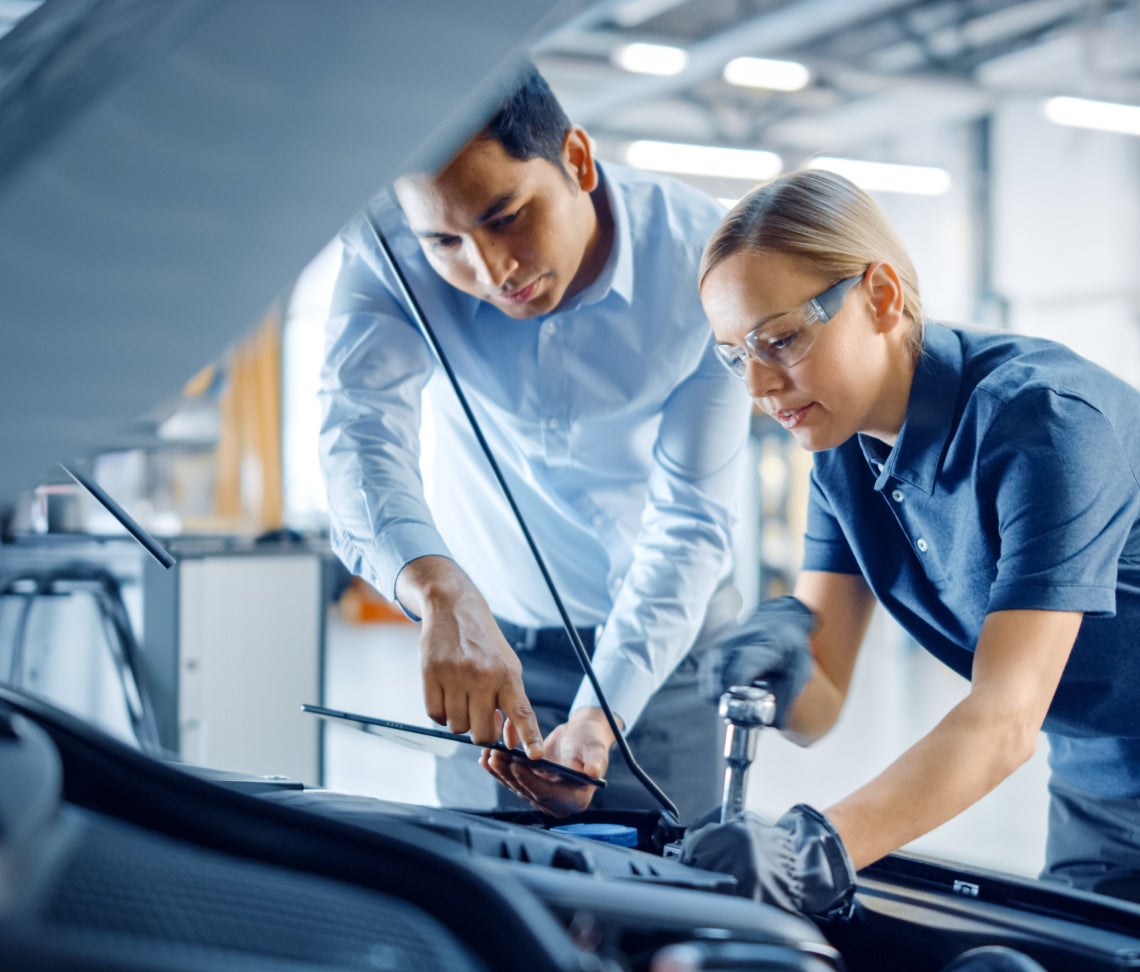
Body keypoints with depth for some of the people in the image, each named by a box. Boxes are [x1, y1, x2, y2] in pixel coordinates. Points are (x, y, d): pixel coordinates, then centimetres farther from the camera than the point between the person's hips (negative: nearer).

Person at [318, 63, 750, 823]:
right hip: (492, 632, 1)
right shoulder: (388, 243, -20)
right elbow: (362, 432, -33)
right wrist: (444, 595, -54)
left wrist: (595, 724, -33)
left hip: (665, 632, -1)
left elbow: (691, 521, -22)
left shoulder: (703, 258, -23)